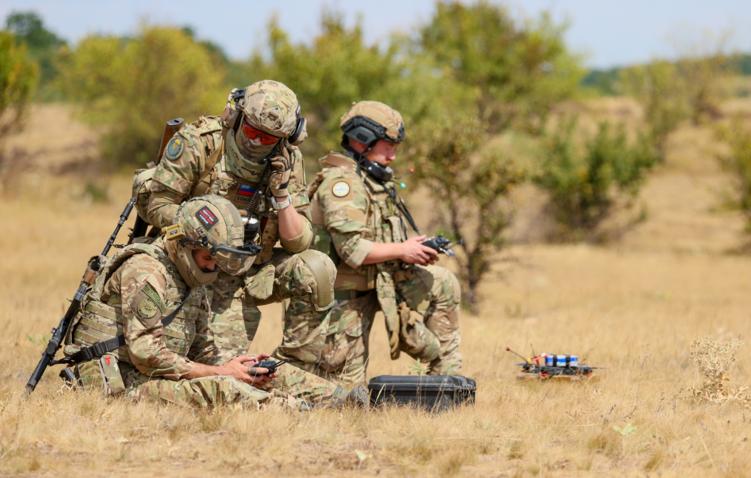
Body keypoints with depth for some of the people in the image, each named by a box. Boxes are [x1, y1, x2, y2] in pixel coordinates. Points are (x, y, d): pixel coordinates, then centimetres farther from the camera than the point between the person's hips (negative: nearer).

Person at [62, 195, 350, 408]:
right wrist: (221, 372, -18)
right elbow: (146, 355, -21)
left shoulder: (195, 288, 18)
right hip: (121, 386, -10)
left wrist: (239, 370, -5)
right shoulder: (145, 273, -14)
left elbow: (204, 355, 19)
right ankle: (299, 411, -40)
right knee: (219, 389, -33)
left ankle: (330, 398, -13)